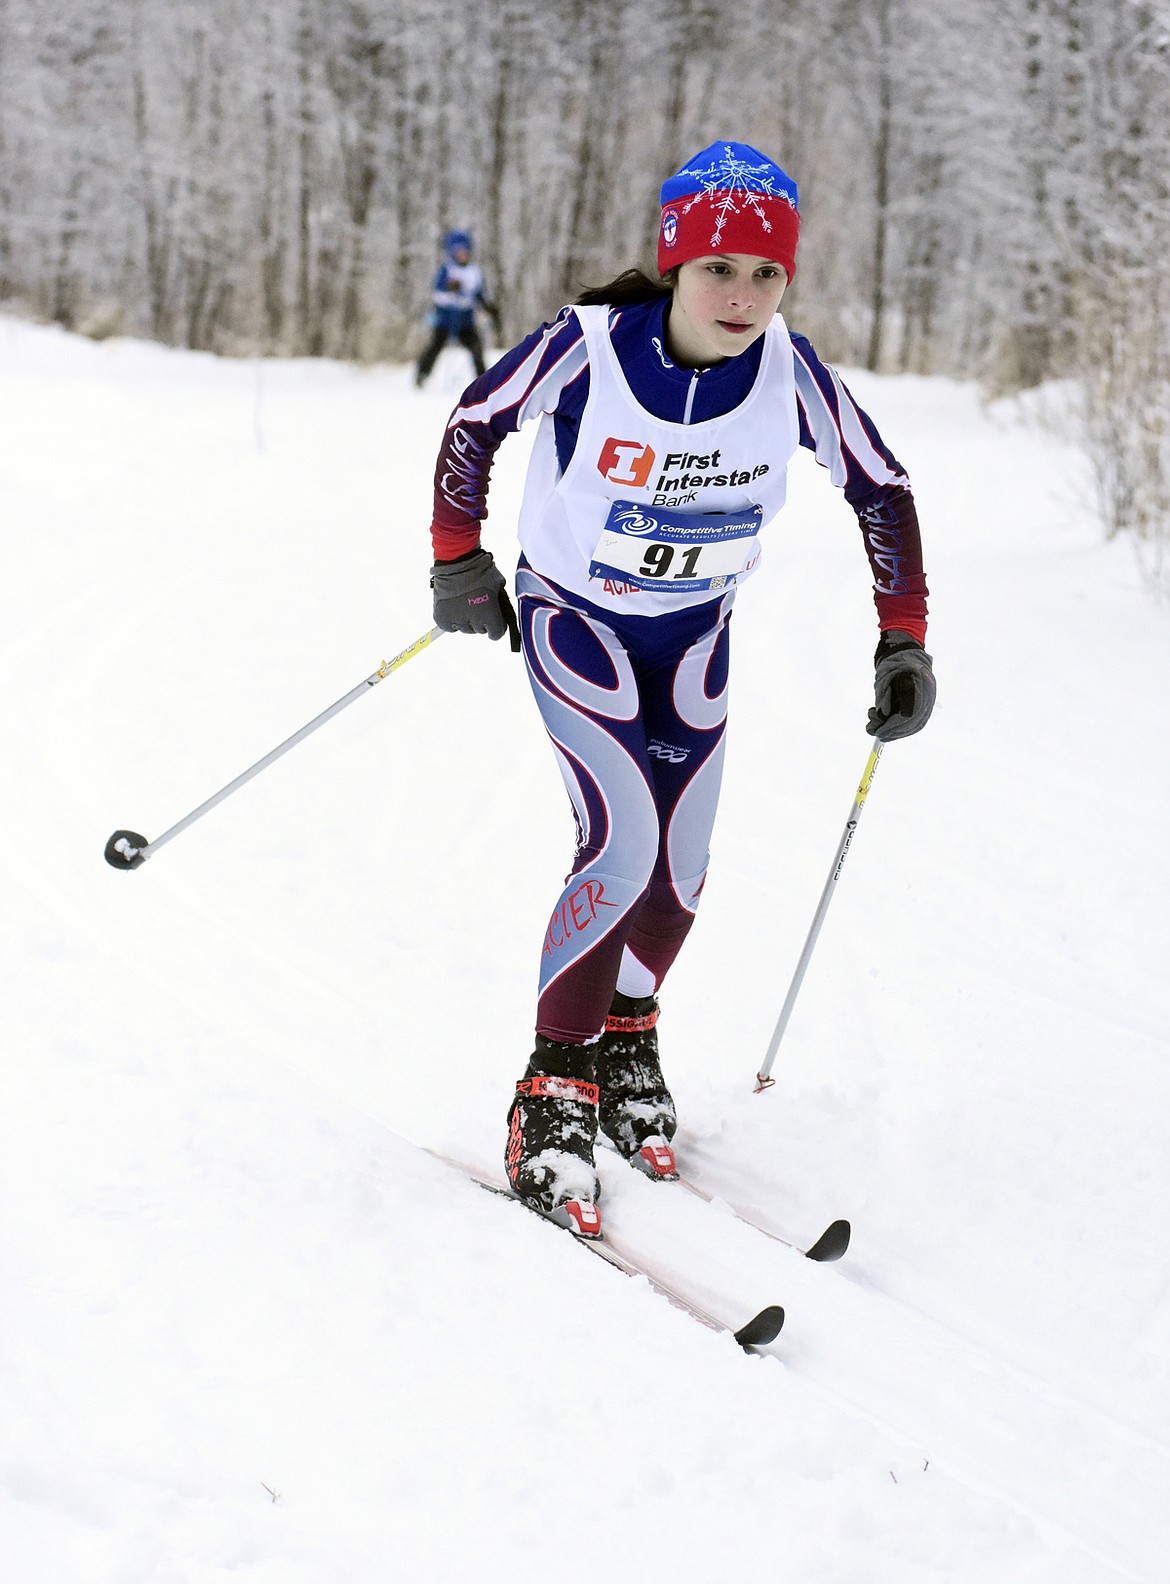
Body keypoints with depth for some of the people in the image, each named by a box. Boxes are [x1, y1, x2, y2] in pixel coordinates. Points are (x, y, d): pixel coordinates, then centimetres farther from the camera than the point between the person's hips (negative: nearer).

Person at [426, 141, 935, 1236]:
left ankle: (626, 1036, 31)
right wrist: (457, 562, -7)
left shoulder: (788, 370, -20)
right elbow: (475, 422, -9)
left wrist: (904, 642, -8)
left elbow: (882, 491, -6)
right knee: (625, 843, -19)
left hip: (694, 634, 3)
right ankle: (553, 1088, -4)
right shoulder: (590, 345, -27)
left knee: (680, 871, 2)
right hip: (573, 617, -3)